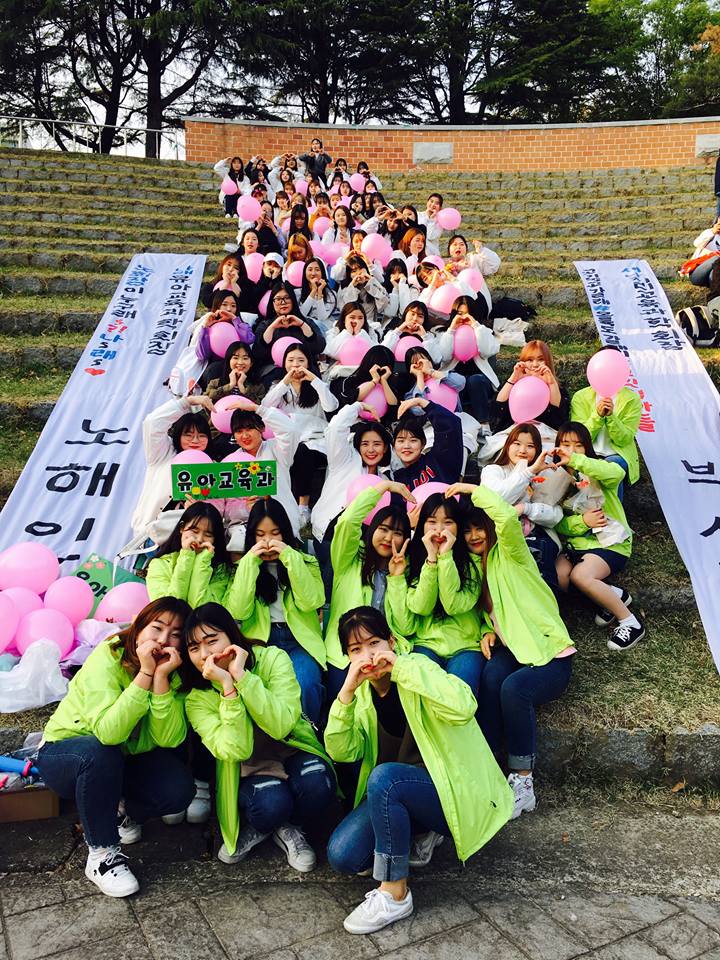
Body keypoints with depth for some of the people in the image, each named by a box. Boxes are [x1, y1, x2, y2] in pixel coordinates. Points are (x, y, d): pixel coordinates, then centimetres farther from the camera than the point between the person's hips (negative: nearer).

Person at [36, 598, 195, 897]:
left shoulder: (176, 673, -13)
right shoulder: (107, 658, -27)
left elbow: (169, 740, -27)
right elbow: (108, 732, -41)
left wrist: (161, 678, -36)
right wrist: (145, 673, -42)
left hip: (127, 760, 4)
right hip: (64, 753, -4)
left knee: (179, 789, -22)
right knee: (101, 754, -37)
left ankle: (125, 813, 10)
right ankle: (102, 853, -16)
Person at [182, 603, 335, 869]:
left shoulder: (272, 658, -16)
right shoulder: (197, 699, -13)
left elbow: (280, 727, -28)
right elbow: (236, 750, -26)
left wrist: (242, 676, -33)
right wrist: (227, 687, -32)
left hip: (292, 751, 0)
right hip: (249, 773, 0)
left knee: (316, 784, -32)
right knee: (270, 803, -33)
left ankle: (288, 828, 1)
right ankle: (259, 828, 4)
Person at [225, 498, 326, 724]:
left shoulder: (306, 561, 10)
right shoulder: (245, 565, 11)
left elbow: (311, 602, -7)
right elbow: (238, 612, -3)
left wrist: (290, 557, -13)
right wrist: (250, 562, -8)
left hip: (299, 639, 0)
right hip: (260, 639, 0)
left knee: (304, 684, -32)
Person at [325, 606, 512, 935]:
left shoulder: (416, 668, -13)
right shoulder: (363, 692, 5)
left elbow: (463, 707, -34)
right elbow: (341, 751, -8)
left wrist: (400, 666, -32)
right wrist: (347, 691, -22)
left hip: (453, 790, -6)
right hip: (397, 793, 6)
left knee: (384, 777, -34)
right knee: (341, 855, -14)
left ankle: (394, 894, -19)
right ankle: (421, 836, 8)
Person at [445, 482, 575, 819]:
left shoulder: (508, 554, -8)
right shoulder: (476, 564, 14)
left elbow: (507, 517, -32)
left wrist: (472, 488, -20)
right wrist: (489, 631, -1)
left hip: (551, 656, -5)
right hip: (514, 651, 6)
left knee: (513, 688, -36)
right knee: (492, 674, -31)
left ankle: (523, 781, -19)